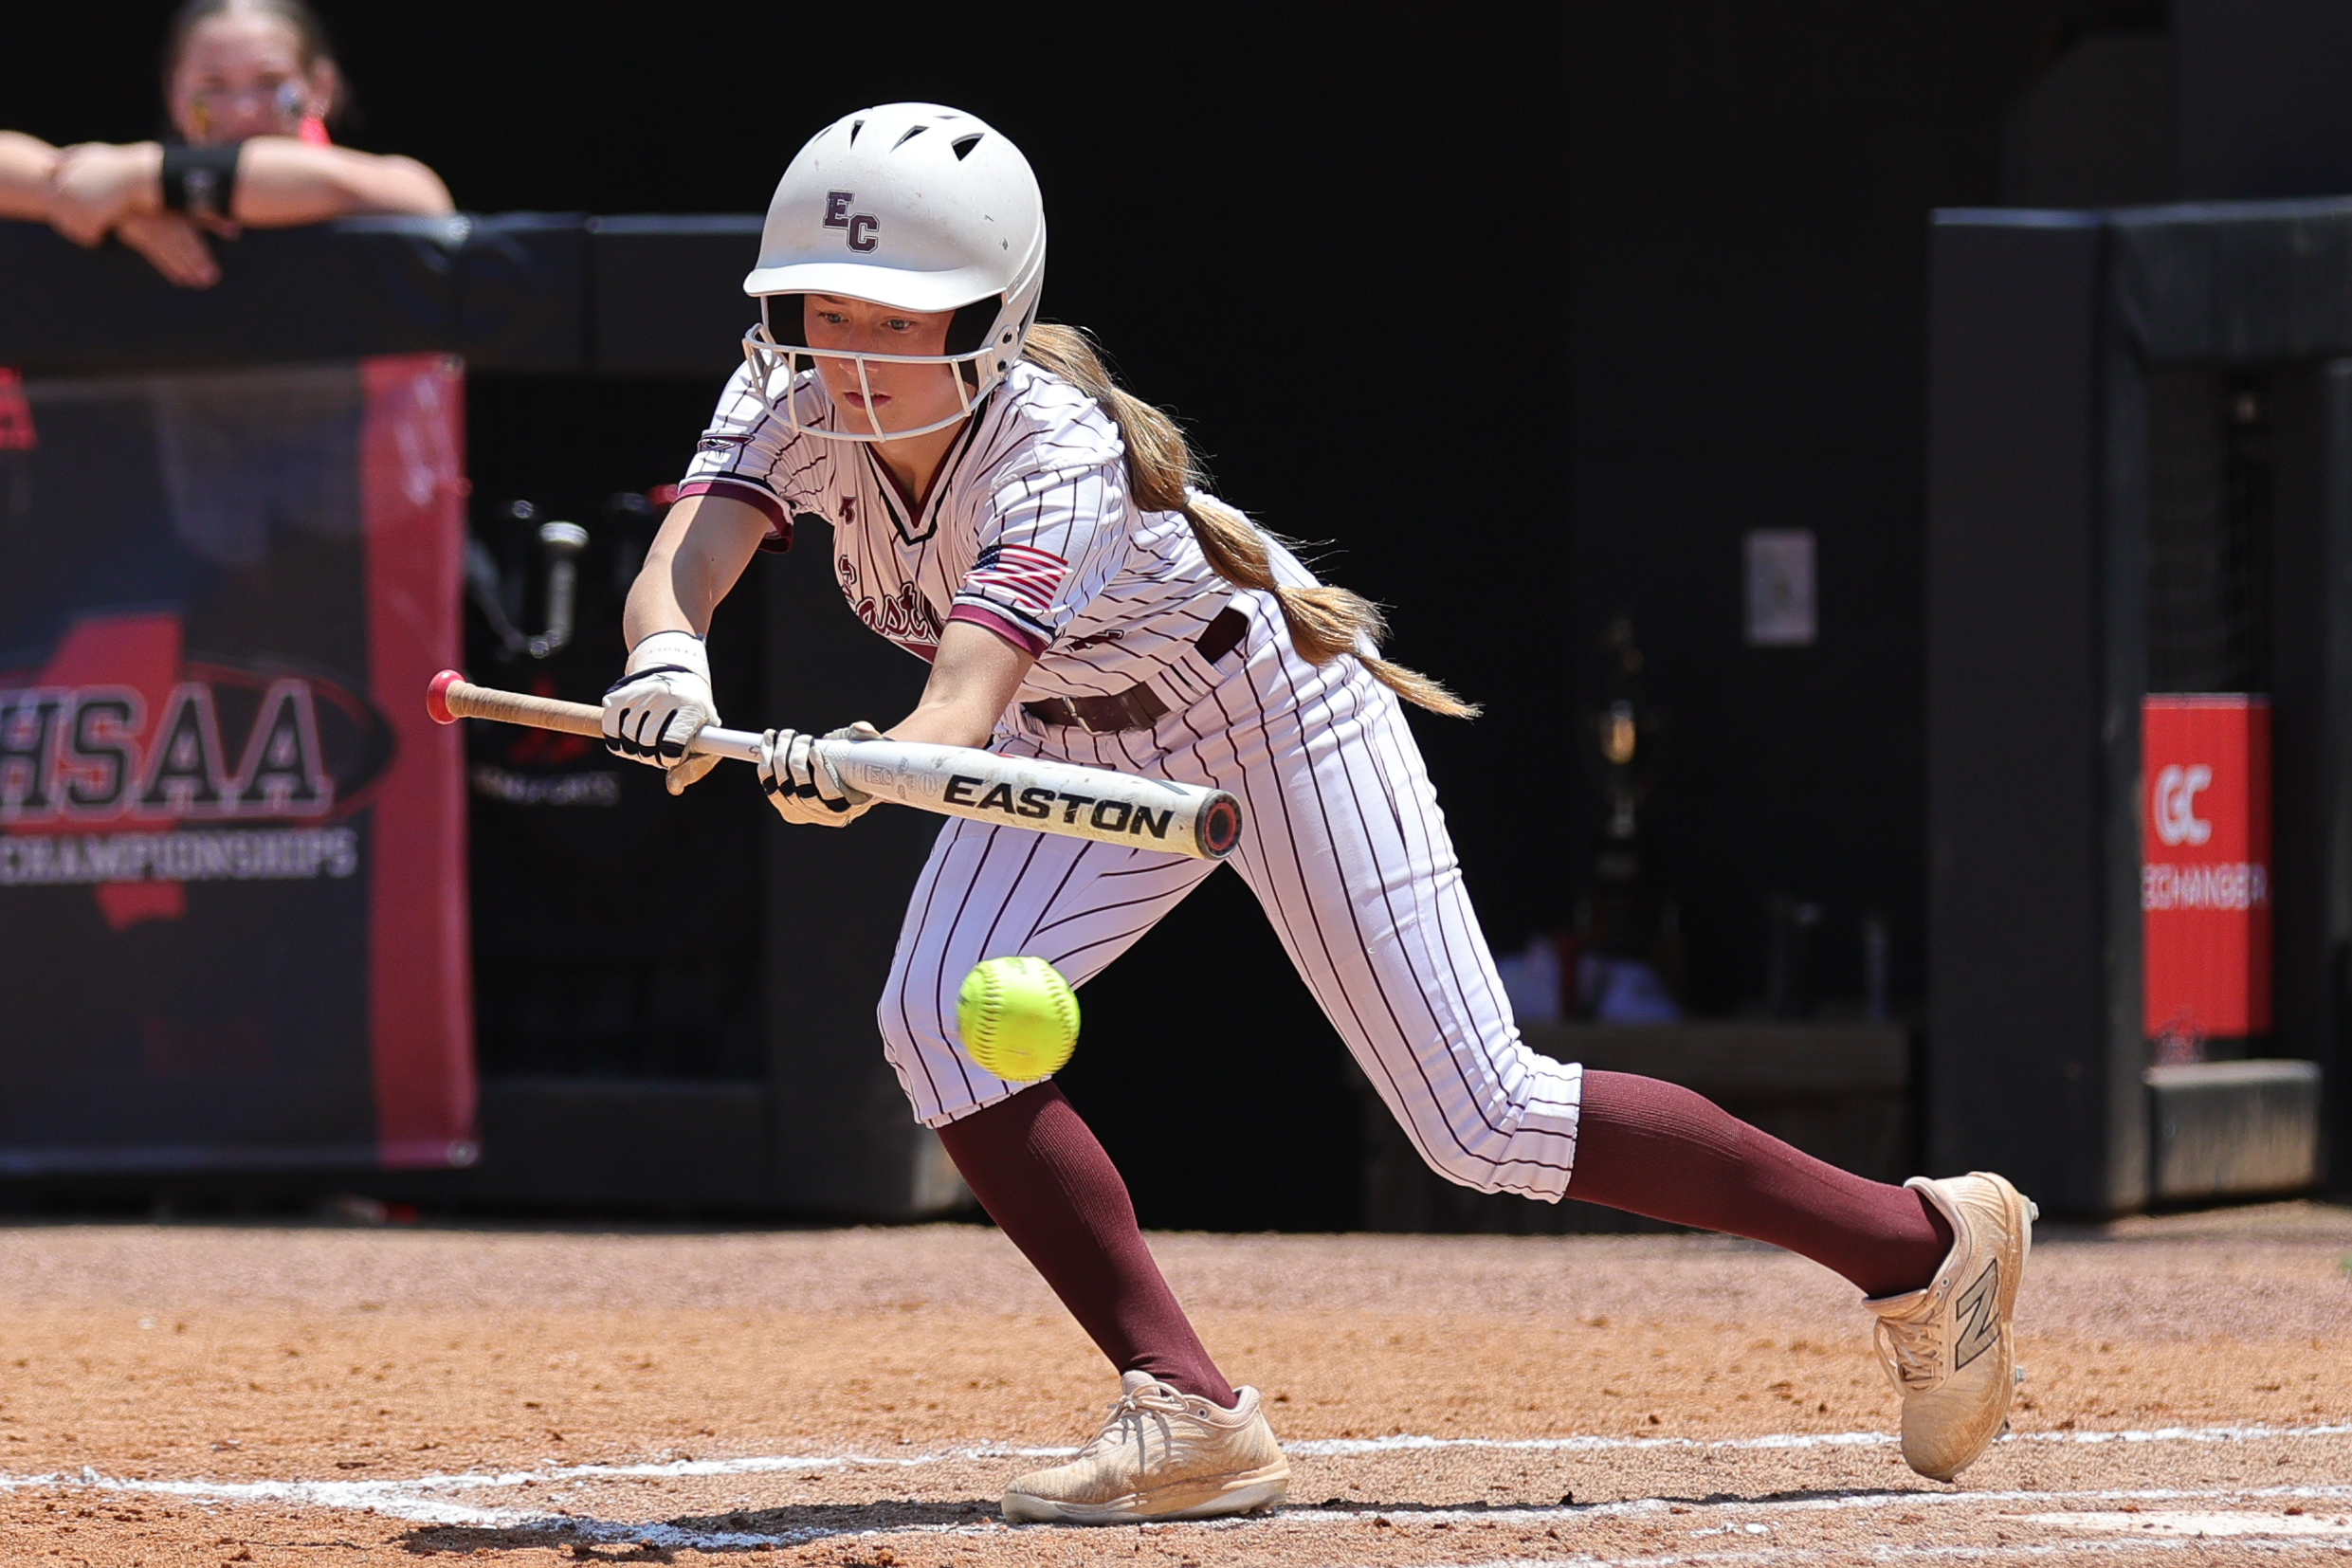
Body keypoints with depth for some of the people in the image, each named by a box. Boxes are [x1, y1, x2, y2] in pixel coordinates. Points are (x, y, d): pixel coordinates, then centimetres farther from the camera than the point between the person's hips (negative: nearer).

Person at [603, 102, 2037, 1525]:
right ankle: (1189, 1417, -11)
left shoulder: (1057, 456, -36)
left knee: (1485, 1123, -7)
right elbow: (679, 571, -36)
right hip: (1080, 747, 6)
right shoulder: (797, 403, -19)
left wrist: (858, 768, -72)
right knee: (940, 1016, -19)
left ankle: (1927, 1245, 7)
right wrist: (670, 668, -60)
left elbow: (961, 713, -50)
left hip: (1268, 707, -6)